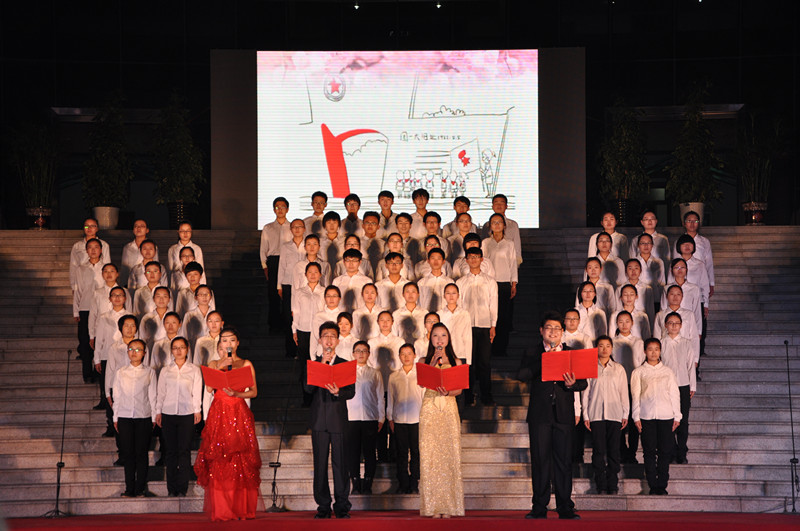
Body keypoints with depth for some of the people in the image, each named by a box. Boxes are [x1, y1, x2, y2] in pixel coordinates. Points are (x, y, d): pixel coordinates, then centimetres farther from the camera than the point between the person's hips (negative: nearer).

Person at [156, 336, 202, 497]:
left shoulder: (194, 370, 7)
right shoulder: (166, 371, 11)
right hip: (168, 414, 2)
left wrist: (197, 411, 0)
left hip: (187, 414, -2)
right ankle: (172, 489, 4)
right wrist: (158, 411, 7)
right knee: (171, 451, 1)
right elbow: (161, 392, 12)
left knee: (184, 451, -5)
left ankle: (182, 489, -2)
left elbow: (197, 392, 5)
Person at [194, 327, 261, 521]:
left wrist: (237, 394, -12)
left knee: (242, 461, -6)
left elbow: (254, 391, 5)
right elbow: (209, 387, -3)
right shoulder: (214, 364, 14)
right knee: (218, 462, -7)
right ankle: (221, 510, -7)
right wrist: (221, 366, -12)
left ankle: (242, 509, -2)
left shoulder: (246, 364, 12)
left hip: (240, 415, 0)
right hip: (219, 414, 0)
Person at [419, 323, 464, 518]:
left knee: (450, 454, -5)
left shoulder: (455, 362, 11)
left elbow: (459, 389, 5)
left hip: (449, 408, 0)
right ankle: (433, 505, -4)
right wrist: (434, 361, -11)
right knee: (430, 454, -6)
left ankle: (448, 505, -3)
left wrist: (447, 392, -14)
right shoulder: (425, 361, 11)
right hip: (430, 409, 0)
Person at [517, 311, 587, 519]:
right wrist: (544, 360, -17)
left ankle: (565, 508, 4)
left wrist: (572, 384, -18)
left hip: (564, 415, 1)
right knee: (540, 460, 1)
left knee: (564, 460, 0)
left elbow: (583, 382, 4)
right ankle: (539, 508, 7)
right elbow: (522, 375, -9)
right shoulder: (532, 353, 9)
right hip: (540, 414, -1)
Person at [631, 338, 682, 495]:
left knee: (665, 451, -3)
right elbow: (635, 395, 6)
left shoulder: (667, 371, 13)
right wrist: (636, 417, -1)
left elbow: (674, 394, 12)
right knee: (649, 451, -2)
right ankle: (653, 486, 4)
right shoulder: (638, 372, 8)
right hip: (647, 417, -1)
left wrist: (677, 416, 6)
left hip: (666, 417, 1)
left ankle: (662, 486, 5)